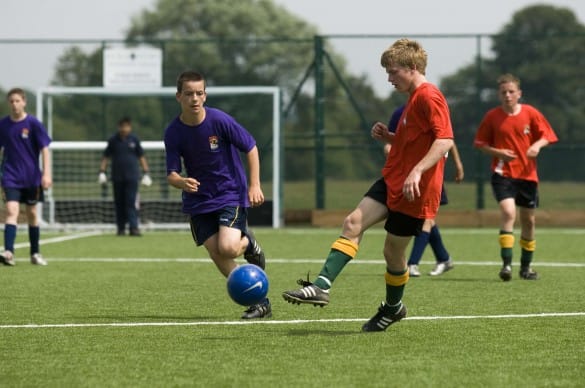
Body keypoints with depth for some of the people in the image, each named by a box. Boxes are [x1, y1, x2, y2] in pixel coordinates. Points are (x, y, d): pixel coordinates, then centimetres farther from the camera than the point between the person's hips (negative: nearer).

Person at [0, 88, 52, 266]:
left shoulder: (33, 123, -5)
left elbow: (44, 149, -6)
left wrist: (46, 173, -14)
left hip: (31, 177, 0)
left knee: (32, 214, 10)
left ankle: (35, 253, 23)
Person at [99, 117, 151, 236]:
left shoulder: (134, 139, 6)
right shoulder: (113, 140, 6)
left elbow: (141, 157, 11)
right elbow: (105, 157, 11)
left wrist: (146, 173, 5)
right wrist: (102, 172, 0)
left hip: (132, 177, -1)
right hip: (117, 177, 1)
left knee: (131, 203, -11)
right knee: (119, 203, 4)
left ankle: (133, 227, -16)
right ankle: (121, 228, 12)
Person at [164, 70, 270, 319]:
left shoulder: (219, 120, -17)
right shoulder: (173, 133, -9)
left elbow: (250, 147, -5)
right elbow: (171, 175, -9)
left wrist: (255, 185, -9)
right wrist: (181, 182, -32)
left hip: (231, 194, -3)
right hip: (199, 200, 3)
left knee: (228, 248, -23)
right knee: (216, 253, -5)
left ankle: (249, 244, 15)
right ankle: (259, 302, 8)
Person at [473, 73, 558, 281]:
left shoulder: (530, 113, 0)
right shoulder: (492, 116, -2)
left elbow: (546, 135, 5)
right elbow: (479, 143, 5)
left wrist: (537, 145, -17)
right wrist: (497, 152, -12)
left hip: (527, 174, 2)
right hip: (503, 174, -2)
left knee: (528, 220, 10)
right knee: (508, 212, -23)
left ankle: (526, 266, 26)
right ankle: (506, 263, -24)